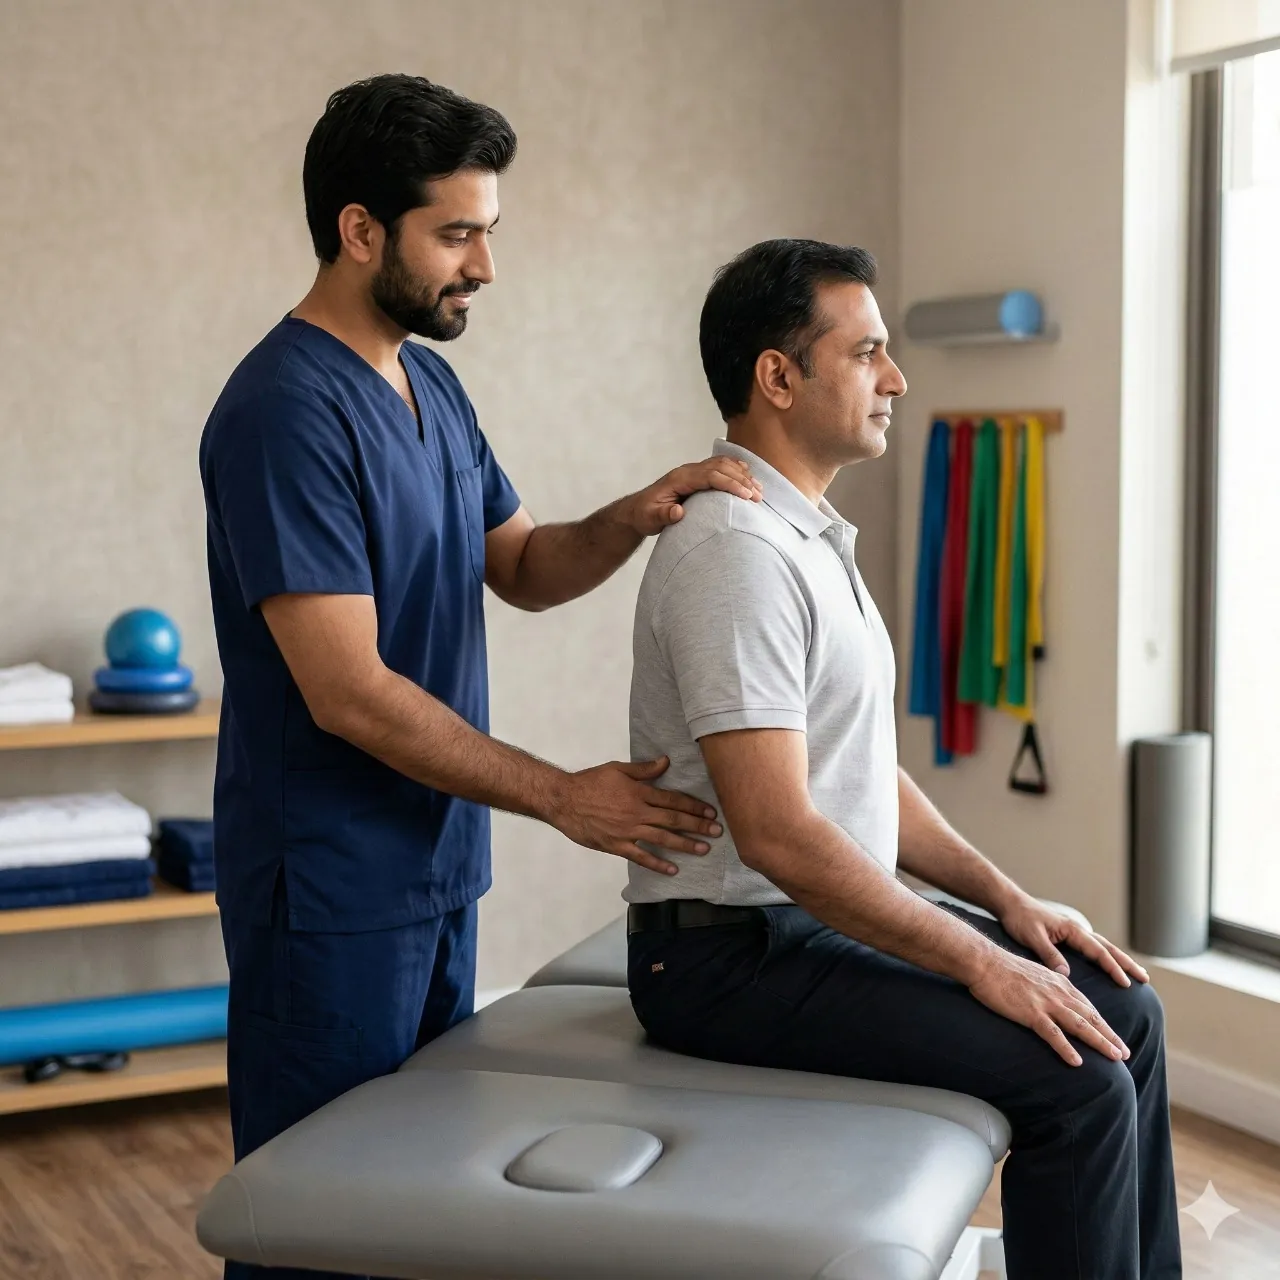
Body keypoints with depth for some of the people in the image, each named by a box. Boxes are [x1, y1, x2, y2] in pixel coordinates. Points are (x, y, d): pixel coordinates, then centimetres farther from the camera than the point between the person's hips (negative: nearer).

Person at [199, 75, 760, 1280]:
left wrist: (632, 520, -6)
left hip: (437, 862, 9)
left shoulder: (431, 385, 8)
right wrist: (563, 797, -18)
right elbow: (349, 693, -23)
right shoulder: (286, 412, -20)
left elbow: (522, 568, 15)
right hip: (331, 883, -8)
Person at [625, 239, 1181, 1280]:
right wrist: (978, 962, -20)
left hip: (827, 917, 10)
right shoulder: (736, 550, -20)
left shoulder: (812, 538, 13)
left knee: (1123, 1015, 7)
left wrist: (1005, 899, 8)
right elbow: (777, 831, -26)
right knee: (1074, 1077, -18)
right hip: (732, 955, -10)